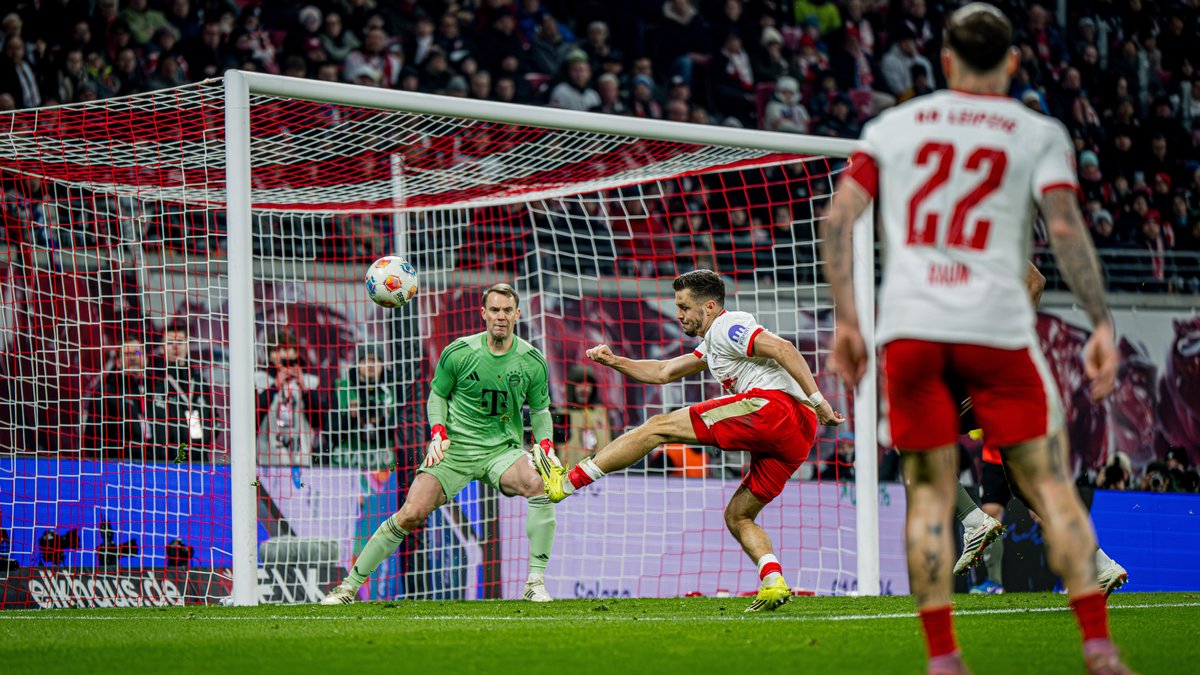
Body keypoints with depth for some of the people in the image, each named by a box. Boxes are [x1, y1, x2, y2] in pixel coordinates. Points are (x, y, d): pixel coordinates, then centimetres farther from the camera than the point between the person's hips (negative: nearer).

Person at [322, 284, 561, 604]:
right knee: (411, 514, -14)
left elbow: (540, 410, 12)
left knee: (539, 484, -30)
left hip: (503, 450, 1)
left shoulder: (532, 361, -2)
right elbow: (437, 395, 8)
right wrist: (438, 432, -9)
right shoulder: (458, 353, -6)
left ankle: (536, 582, -21)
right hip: (454, 448, -1)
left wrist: (546, 446, -5)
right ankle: (350, 584, 1)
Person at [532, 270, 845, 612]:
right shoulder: (712, 343, 33)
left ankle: (566, 482, -3)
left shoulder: (727, 327, 2)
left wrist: (816, 399, -19)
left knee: (659, 427, -4)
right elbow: (663, 372, 38)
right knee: (738, 516, 15)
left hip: (773, 405, -10)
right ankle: (774, 584, -9)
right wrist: (614, 361, 27)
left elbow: (782, 348, -13)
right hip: (798, 436, 10)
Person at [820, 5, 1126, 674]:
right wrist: (1103, 324, -5)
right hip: (997, 328, -2)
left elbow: (838, 219, 7)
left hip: (908, 329, 2)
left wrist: (847, 322, 11)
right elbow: (1066, 227, -6)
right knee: (1051, 486, 4)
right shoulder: (1039, 134, 7)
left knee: (931, 493, 9)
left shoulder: (893, 126, 14)